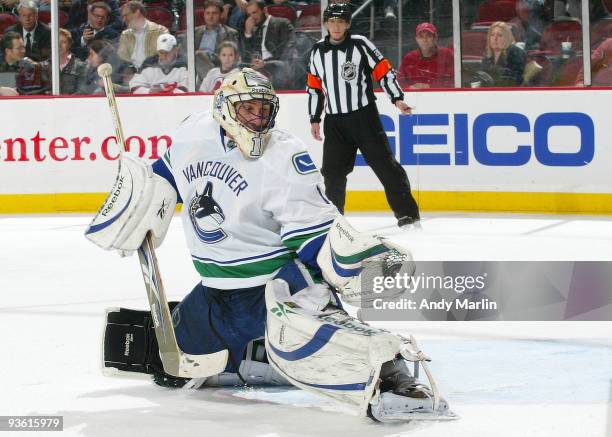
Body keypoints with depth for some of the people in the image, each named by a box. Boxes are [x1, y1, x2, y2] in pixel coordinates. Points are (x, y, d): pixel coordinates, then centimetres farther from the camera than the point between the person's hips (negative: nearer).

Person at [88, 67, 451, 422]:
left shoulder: (285, 156, -18)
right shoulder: (193, 134, -3)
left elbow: (312, 229, -21)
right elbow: (167, 177, 20)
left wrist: (354, 251, -37)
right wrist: (134, 218, 20)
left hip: (280, 274, -7)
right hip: (219, 286, 7)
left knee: (300, 334, -38)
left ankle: (388, 374, -48)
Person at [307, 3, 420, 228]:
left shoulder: (360, 44, -6)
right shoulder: (318, 51, 8)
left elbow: (384, 70, -5)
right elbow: (314, 86, 15)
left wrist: (397, 98, -14)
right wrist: (314, 119, 15)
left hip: (364, 116, -4)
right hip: (335, 121, 4)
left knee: (383, 162, -6)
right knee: (333, 170, 2)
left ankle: (407, 211, -2)